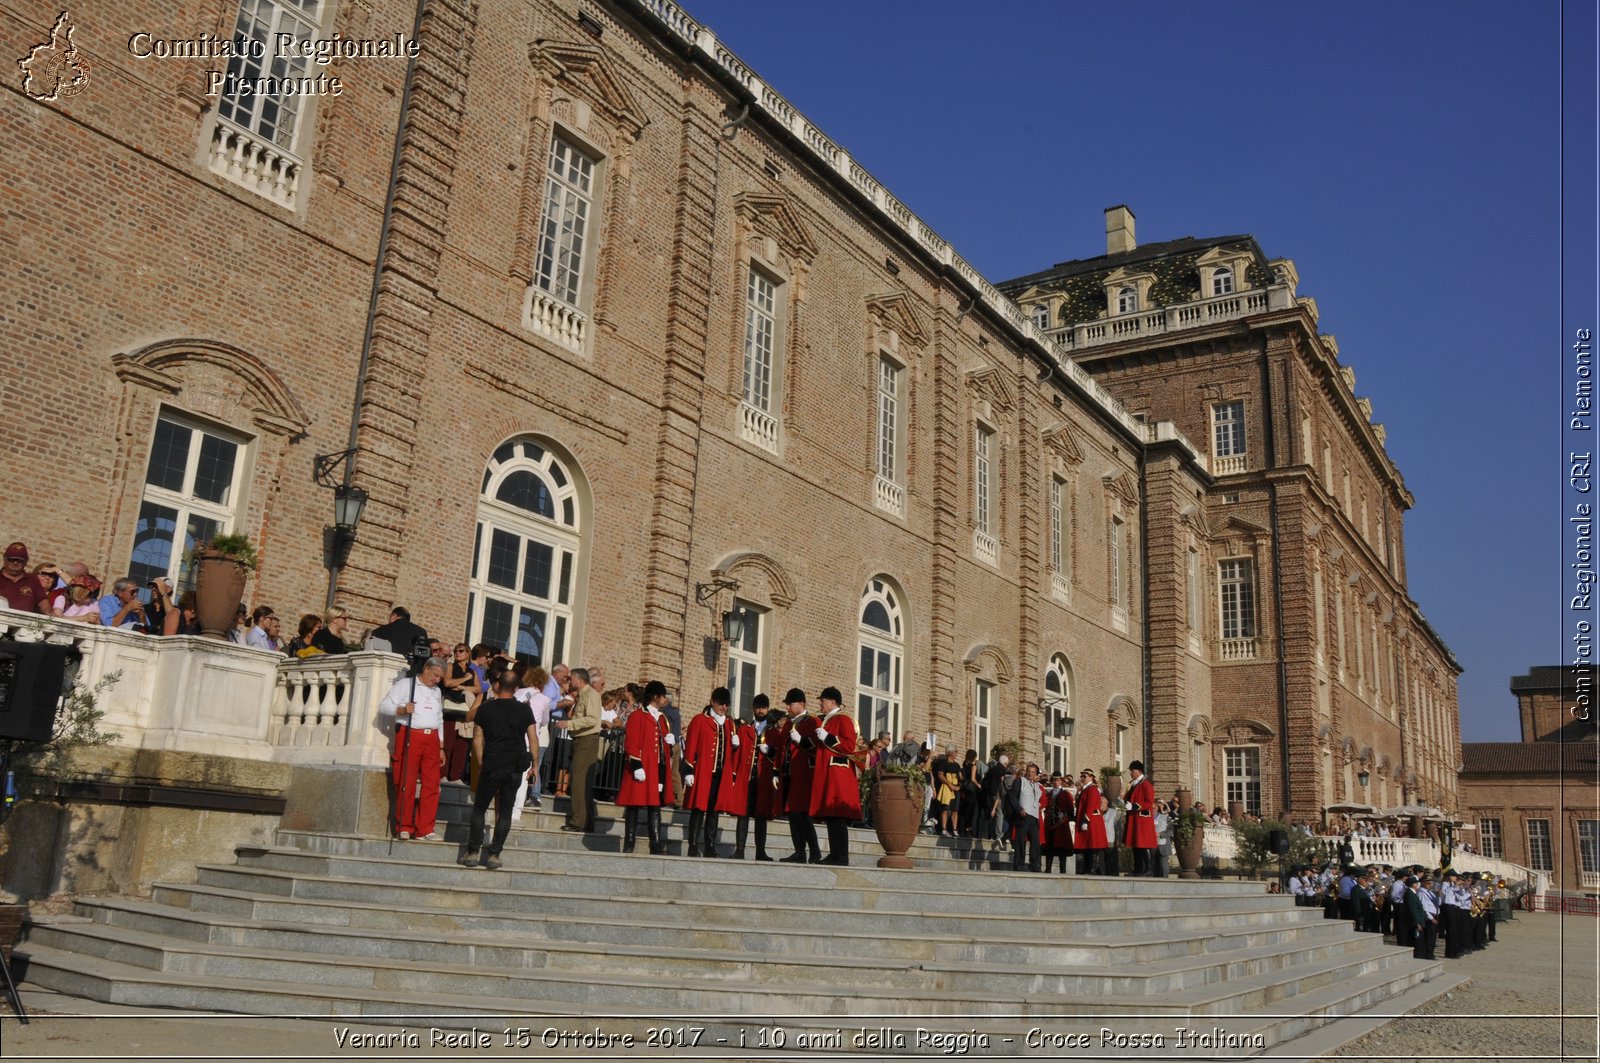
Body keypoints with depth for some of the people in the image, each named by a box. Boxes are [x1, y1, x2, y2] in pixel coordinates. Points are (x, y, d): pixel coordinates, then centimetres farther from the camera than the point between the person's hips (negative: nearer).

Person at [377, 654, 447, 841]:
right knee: (406, 784, -5)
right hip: (409, 736, -5)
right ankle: (404, 828, 4)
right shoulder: (405, 684, 6)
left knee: (432, 784, -2)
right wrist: (401, 709, -19)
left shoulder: (437, 691, 24)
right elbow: (383, 706, -1)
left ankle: (424, 830, 1)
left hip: (431, 739, 5)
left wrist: (441, 748, 22)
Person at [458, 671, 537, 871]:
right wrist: (534, 765, 12)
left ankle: (472, 853, 7)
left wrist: (480, 764, 11)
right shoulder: (525, 710, 3)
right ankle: (494, 855, 4)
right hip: (516, 768, 1)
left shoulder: (485, 708, 0)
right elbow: (533, 740, 3)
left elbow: (477, 740, 1)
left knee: (479, 808, 11)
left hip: (491, 765, -1)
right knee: (505, 811, 6)